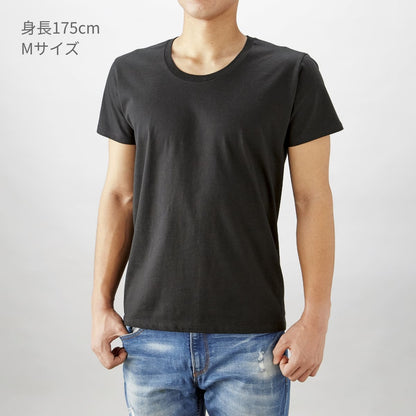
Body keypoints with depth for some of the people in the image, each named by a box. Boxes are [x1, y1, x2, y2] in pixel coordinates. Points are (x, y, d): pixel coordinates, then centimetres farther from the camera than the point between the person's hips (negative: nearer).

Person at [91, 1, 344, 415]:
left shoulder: (293, 74, -4)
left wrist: (316, 318, -9)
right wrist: (100, 305, 3)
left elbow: (314, 201, -4)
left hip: (250, 338, -2)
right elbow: (120, 196, 6)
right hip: (150, 334, 2)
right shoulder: (130, 75, 3)